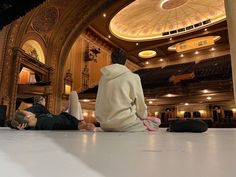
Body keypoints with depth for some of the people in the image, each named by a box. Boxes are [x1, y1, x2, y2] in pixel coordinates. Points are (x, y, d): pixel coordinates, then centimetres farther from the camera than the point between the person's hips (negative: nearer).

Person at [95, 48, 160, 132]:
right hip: (124, 124, -5)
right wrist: (144, 117, 19)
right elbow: (140, 103, -2)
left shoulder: (103, 77, 7)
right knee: (156, 121, 18)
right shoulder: (133, 77, -5)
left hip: (105, 125, 6)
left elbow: (98, 104, 9)